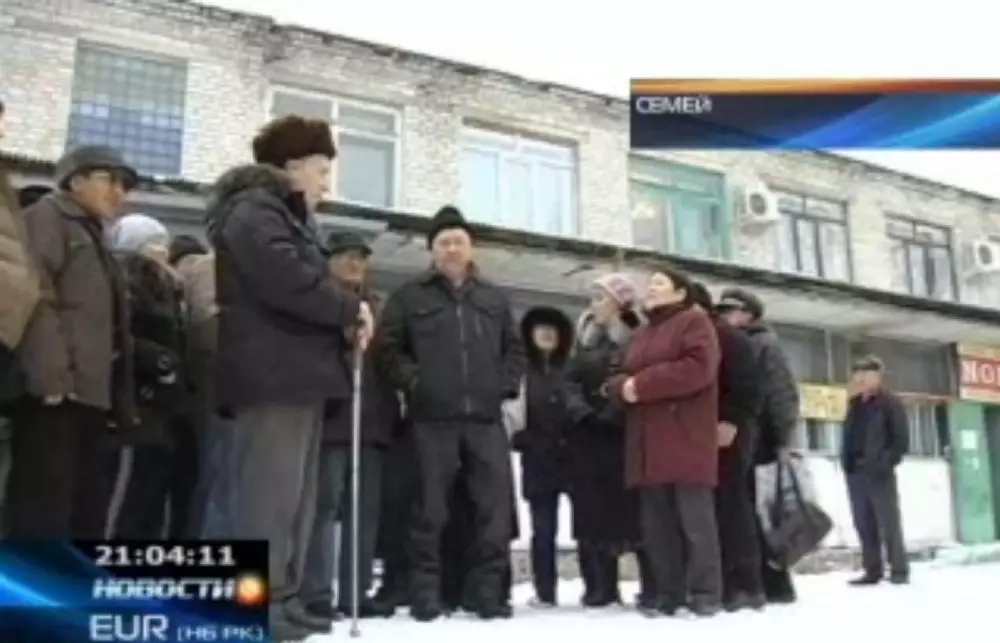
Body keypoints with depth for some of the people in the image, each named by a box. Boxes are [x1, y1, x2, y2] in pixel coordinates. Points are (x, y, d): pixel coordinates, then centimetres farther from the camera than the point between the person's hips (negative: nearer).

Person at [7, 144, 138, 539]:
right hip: (57, 397, -9)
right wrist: (51, 377, -23)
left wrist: (122, 407, 16)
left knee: (86, 519, 8)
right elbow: (34, 296, -13)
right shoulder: (47, 217, 4)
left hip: (89, 396, 9)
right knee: (43, 518, -11)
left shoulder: (93, 238, 29)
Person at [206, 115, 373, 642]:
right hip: (273, 371, -11)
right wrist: (349, 310, -10)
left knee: (296, 493, 10)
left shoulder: (288, 217, 28)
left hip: (299, 372, 11)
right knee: (273, 490, -12)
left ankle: (283, 598, 14)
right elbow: (284, 279, -21)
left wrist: (343, 322, 6)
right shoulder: (254, 208, -5)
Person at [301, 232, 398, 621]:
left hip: (372, 417, 7)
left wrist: (390, 411, 15)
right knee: (325, 504, -8)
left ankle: (355, 593, 12)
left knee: (366, 508, 6)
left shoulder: (374, 306, 24)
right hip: (331, 414, -6)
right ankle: (316, 594, -4)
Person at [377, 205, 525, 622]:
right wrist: (413, 381, -8)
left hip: (486, 417, 3)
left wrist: (507, 384, 7)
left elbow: (514, 348, 22)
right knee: (431, 506, 1)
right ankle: (426, 590, 10)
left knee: (496, 503, -1)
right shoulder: (410, 296, 8)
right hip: (433, 418, -3)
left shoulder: (494, 298, 18)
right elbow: (388, 346, 4)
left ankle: (490, 590, 8)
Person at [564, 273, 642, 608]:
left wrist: (613, 413, -19)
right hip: (588, 436, 4)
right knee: (591, 508, 0)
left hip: (623, 436, -4)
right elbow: (571, 382, 8)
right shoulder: (585, 340, 17)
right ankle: (599, 586, 5)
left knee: (630, 507, -4)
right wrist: (583, 413, -8)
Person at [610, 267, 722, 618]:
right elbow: (623, 378, 20)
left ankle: (705, 594, 0)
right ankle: (668, 594, 11)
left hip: (685, 437, -7)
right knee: (656, 522, 5)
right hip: (647, 441, 7)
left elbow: (698, 368, -15)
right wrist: (622, 386, -6)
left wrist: (643, 384, -14)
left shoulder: (694, 321, 2)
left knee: (694, 518, -7)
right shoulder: (640, 335, 26)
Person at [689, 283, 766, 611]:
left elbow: (745, 386, -12)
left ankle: (745, 584, -5)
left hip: (724, 434, -8)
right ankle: (724, 583, 8)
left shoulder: (729, 337, -1)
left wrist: (732, 421, -23)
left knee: (731, 506, -9)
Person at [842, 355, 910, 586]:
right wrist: (847, 462, 7)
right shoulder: (854, 404, 17)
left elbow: (902, 439, -8)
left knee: (889, 523, -3)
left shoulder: (891, 402, -2)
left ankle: (899, 570, 4)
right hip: (855, 473, 7)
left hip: (879, 473, -7)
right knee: (864, 524, 8)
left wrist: (885, 463, -17)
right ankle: (872, 571, 13)